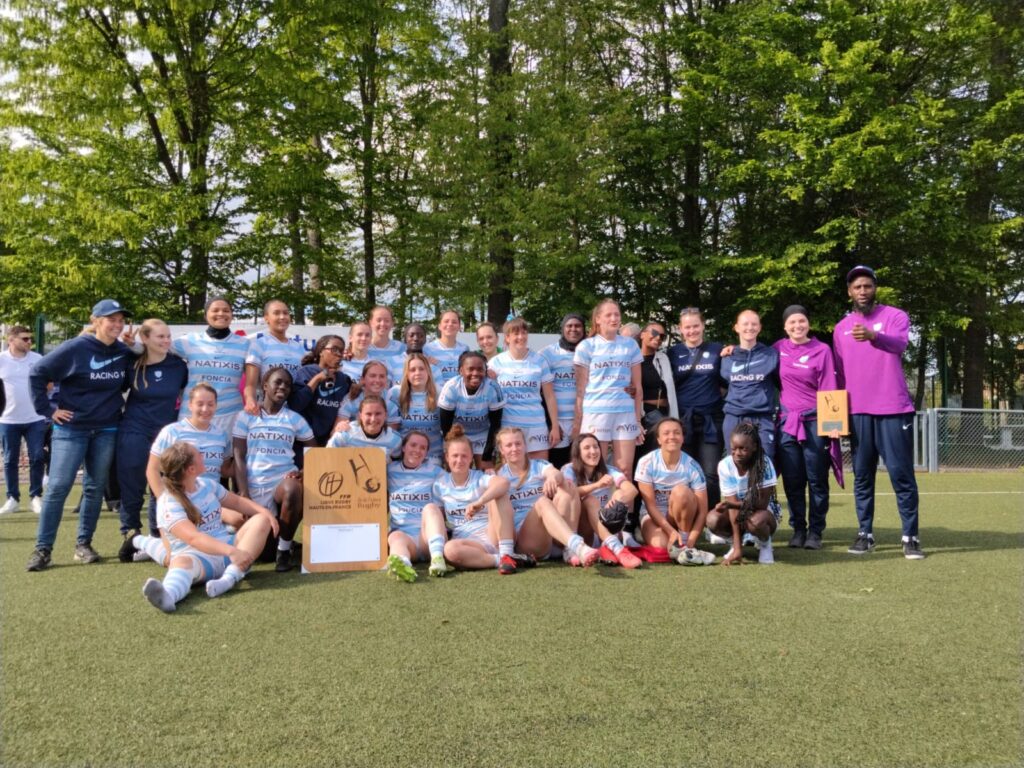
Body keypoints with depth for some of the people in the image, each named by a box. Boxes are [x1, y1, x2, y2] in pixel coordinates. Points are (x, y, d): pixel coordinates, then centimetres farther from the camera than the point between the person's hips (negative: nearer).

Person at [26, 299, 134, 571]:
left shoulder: (125, 354, 1)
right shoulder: (74, 348, -11)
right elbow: (37, 373, -7)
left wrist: (120, 405, 5)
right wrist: (47, 409, -8)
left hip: (107, 431, 4)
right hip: (71, 429, -4)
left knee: (95, 488, 7)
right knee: (58, 487, -6)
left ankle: (83, 544, 18)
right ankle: (42, 548, 3)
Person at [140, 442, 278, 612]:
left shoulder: (207, 485, 8)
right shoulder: (169, 503, -15)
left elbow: (236, 501, 18)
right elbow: (193, 538, -29)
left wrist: (265, 511, -3)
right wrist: (231, 551, -42)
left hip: (226, 546, 7)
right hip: (196, 556, -7)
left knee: (261, 520, -12)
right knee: (183, 561, -39)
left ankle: (229, 578, -35)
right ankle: (168, 595, -76)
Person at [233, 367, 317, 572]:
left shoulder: (295, 419, 12)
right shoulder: (246, 417, 8)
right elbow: (239, 457, 1)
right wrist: (243, 494, -11)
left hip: (284, 479, 0)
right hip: (254, 485, 1)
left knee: (293, 489, -39)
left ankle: (284, 549, -18)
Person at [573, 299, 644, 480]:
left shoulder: (630, 345, 10)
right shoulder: (586, 346, 3)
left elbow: (637, 386, 12)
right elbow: (581, 387, 3)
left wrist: (638, 419, 8)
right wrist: (578, 421, 0)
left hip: (625, 412, 2)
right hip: (595, 412, -2)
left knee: (625, 469, 2)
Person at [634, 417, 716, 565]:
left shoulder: (691, 466, -15)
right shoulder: (647, 463, -16)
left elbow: (702, 510, -16)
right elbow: (650, 505, -15)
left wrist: (691, 540, -27)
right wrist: (671, 531, -25)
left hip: (682, 517, 2)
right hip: (653, 515, -2)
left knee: (681, 491, -31)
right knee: (661, 545, -33)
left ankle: (684, 544, -20)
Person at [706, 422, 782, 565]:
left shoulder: (764, 463, -24)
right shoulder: (725, 466, -19)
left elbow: (763, 503, -25)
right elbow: (732, 504, -22)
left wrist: (732, 503, -42)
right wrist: (737, 548, -28)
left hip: (765, 511, -2)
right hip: (740, 512, 2)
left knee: (755, 521, -38)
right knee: (713, 520, -29)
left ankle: (764, 544, -1)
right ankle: (736, 543, 4)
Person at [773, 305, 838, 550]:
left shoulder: (822, 350, 0)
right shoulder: (779, 348, 8)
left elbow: (828, 388, -3)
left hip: (814, 421, -2)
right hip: (786, 421, 2)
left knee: (816, 479, 2)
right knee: (792, 480, 5)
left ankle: (815, 531, 11)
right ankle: (798, 529, 16)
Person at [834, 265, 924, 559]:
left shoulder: (895, 316, 0)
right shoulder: (841, 328, 12)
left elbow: (899, 343, -23)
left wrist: (873, 335, -45)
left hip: (894, 409, -3)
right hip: (858, 412, 4)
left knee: (902, 474, -1)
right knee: (862, 476, 7)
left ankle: (910, 537, 4)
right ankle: (865, 533, 13)